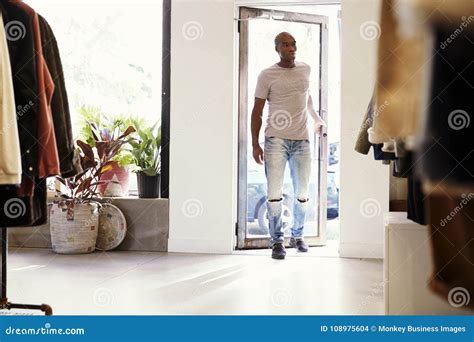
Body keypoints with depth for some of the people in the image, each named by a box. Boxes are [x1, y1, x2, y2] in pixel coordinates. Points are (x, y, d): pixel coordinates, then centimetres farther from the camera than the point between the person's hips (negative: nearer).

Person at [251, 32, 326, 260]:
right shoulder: (267, 75, -1)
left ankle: (297, 236, 25)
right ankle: (276, 241, 5)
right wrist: (255, 144, -8)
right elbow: (257, 111, -2)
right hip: (276, 140, -4)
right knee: (274, 192, -5)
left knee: (302, 192, 8)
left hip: (301, 140, 4)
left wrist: (316, 118, 37)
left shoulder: (305, 70, 12)